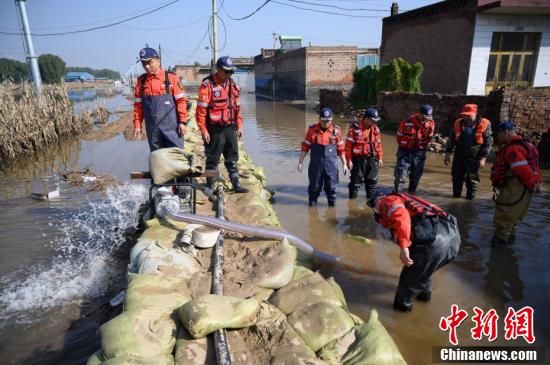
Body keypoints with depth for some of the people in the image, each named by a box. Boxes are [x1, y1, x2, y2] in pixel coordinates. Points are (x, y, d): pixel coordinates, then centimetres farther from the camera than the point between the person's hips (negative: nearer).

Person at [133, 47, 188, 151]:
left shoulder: (171, 77, -3)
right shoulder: (141, 81, 7)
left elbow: (181, 100, -3)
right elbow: (138, 105, 11)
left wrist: (182, 121, -7)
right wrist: (137, 125, 6)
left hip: (171, 126, -3)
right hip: (152, 128, 4)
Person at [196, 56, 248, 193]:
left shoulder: (233, 85, 10)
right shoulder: (207, 85, -10)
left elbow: (237, 106, 14)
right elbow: (201, 109, -12)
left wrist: (239, 125, 11)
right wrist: (203, 130, -14)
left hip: (230, 128, 6)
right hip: (215, 129, -6)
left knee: (232, 159, 12)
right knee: (213, 160, 4)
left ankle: (236, 185, 21)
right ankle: (211, 186, 15)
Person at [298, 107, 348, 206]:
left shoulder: (336, 130, -1)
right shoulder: (312, 129, -2)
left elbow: (340, 149, 6)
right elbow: (305, 146, 3)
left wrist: (344, 164, 7)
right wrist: (301, 162, 0)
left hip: (331, 165, 0)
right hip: (315, 164, 0)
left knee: (331, 186, 6)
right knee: (314, 185, 9)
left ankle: (332, 203, 24)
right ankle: (312, 202, 27)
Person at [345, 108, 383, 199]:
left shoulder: (375, 129, 7)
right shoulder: (355, 128, -12)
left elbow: (378, 144, 14)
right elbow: (348, 145, -12)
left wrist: (380, 158, 13)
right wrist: (349, 160, -13)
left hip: (372, 158, 5)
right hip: (358, 158, -5)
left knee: (372, 179, 13)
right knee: (356, 179, 4)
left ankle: (371, 196, 28)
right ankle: (353, 196, 19)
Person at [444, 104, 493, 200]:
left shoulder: (484, 124, -7)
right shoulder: (458, 123, 4)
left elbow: (488, 142, -5)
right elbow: (452, 139, 11)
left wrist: (483, 158, -10)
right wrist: (448, 153, 6)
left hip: (474, 157, -4)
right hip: (459, 155, 4)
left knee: (472, 179, 5)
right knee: (457, 178, 12)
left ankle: (469, 199, 15)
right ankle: (455, 198, 25)